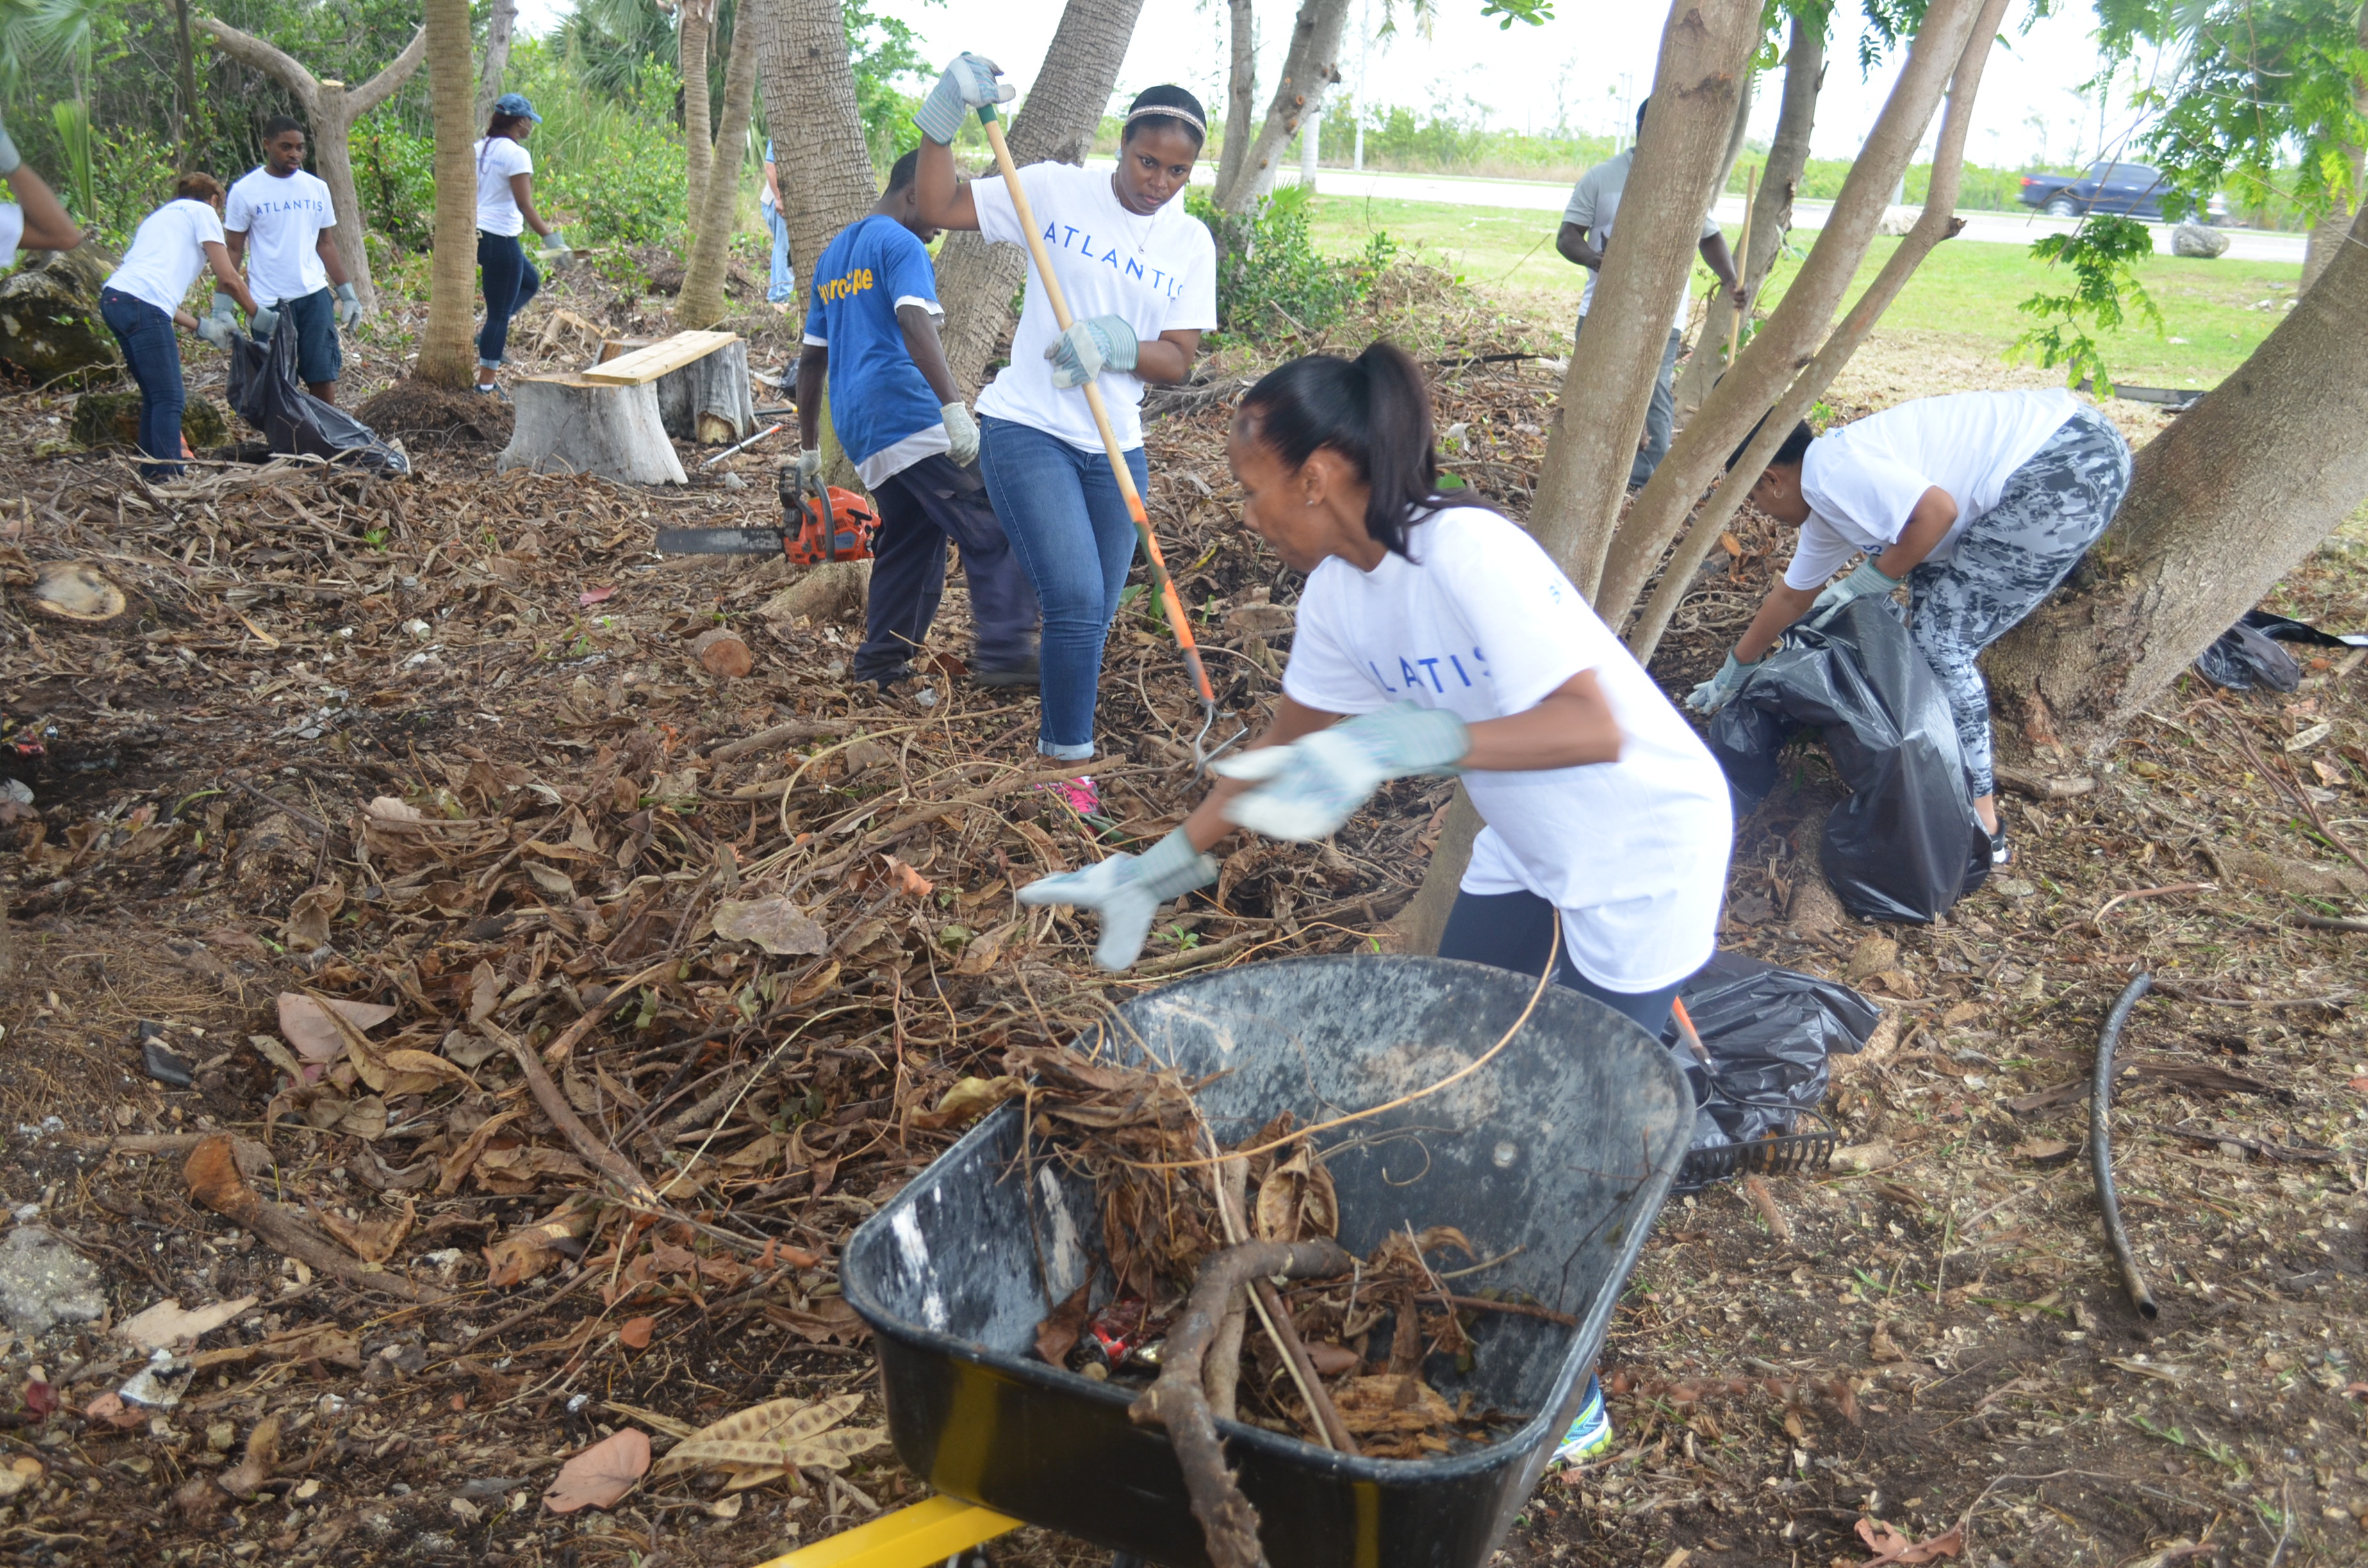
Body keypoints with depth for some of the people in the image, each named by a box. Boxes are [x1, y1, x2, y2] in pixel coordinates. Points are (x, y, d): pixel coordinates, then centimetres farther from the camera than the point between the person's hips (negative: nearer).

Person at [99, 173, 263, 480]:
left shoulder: (161, 215, 33)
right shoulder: (202, 212, 11)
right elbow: (228, 278, 4)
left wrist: (202, 327, 27)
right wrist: (258, 316, 17)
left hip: (113, 297, 8)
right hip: (143, 306, -8)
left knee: (156, 397, 16)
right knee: (170, 399, -7)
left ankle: (150, 475, 20)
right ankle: (168, 478, -11)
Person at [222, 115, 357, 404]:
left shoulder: (316, 188, 8)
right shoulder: (245, 191, -2)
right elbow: (233, 250, 0)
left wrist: (347, 293, 12)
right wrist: (222, 306, -6)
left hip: (315, 296, 3)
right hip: (269, 302, -3)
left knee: (324, 378, -1)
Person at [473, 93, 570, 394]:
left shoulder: (479, 149, 10)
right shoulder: (516, 154, -15)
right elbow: (525, 205, -20)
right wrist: (551, 238, -19)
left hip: (477, 234, 9)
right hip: (501, 239, -9)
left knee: (531, 282, 28)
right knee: (500, 313, 0)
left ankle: (492, 336, 15)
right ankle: (485, 385, 3)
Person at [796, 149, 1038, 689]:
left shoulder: (832, 256, 26)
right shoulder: (901, 244, -1)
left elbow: (812, 360, 28)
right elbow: (915, 324, -19)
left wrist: (810, 449, 32)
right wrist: (954, 407, -28)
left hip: (860, 432, 9)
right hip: (908, 415, -9)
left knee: (910, 540, 16)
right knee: (993, 531, -11)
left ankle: (882, 663, 15)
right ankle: (1005, 653, -22)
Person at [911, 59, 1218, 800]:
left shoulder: (1192, 244, 6)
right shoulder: (1056, 191, -3)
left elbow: (1178, 362, 0)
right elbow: (939, 206, -4)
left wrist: (1119, 346, -20)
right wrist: (945, 116, -17)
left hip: (1115, 448, 5)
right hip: (1027, 430, -4)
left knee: (1094, 617, 13)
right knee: (1075, 601, -17)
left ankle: (1055, 737, 35)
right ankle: (1069, 763, 0)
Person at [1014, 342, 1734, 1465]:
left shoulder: (1463, 553, -29)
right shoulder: (1338, 594, -4)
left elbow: (1595, 729, -34)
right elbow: (1286, 752, 7)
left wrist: (1400, 740, -43)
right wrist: (1163, 866, 6)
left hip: (1644, 851, -8)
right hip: (1529, 852, 8)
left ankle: (1568, 1402, 20)